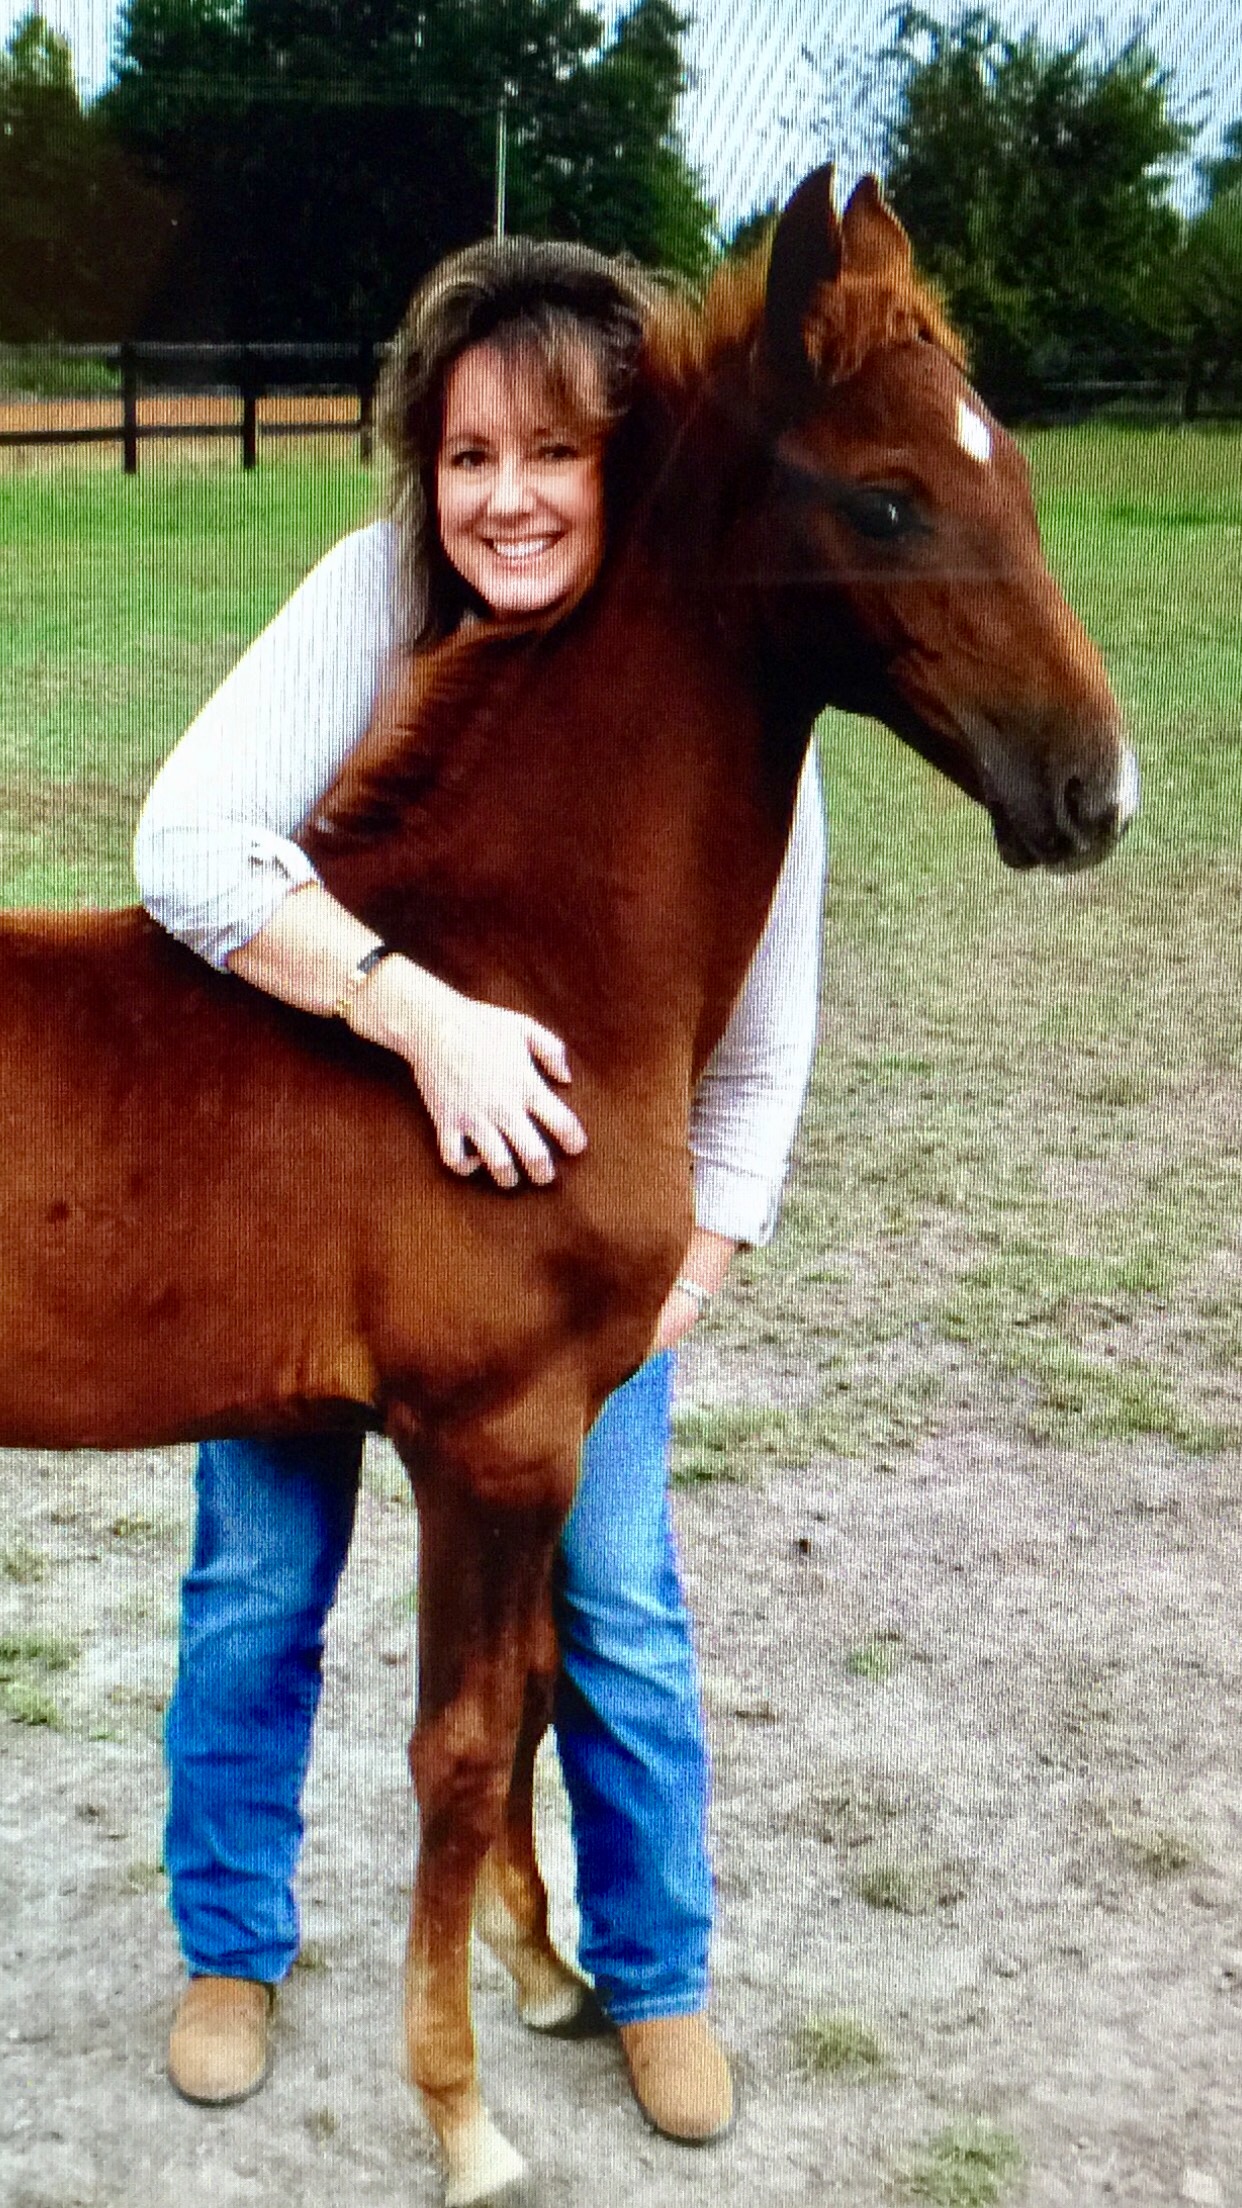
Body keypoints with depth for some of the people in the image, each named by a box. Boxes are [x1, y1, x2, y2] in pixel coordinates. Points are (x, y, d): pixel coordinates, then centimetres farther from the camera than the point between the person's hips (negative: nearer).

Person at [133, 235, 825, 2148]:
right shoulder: (374, 590, -22)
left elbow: (762, 1036, -9)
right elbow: (187, 839, -32)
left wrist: (681, 1275, -11)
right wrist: (424, 1014, -42)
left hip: (579, 1183, 1)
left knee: (616, 1609, 5)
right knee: (259, 1578, 9)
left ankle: (654, 1974, 31)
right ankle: (234, 1944, 34)